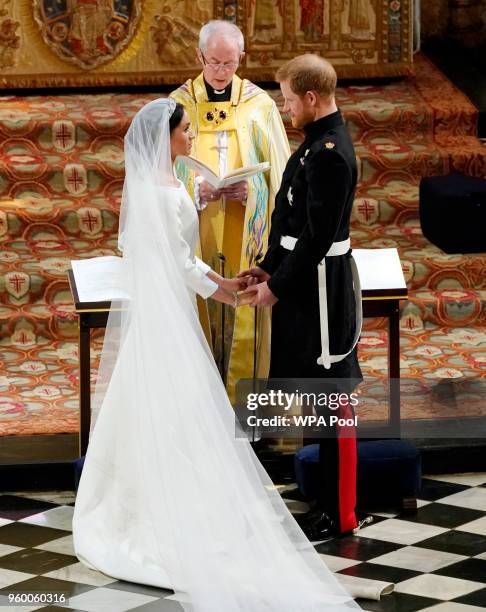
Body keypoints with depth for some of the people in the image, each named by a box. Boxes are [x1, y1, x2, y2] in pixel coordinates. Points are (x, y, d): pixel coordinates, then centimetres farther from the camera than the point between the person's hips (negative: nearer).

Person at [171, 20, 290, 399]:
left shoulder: (259, 104, 1)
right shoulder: (180, 104, 1)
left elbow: (277, 172, 5)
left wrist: (248, 190, -14)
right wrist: (199, 191, -17)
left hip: (246, 236, 0)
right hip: (197, 236, 0)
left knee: (245, 321, 2)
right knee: (202, 320, 2)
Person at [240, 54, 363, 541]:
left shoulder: (329, 153, -20)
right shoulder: (318, 140, 10)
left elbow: (317, 235, -22)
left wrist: (278, 287, -15)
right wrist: (270, 267, 12)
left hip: (321, 290, -10)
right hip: (307, 284, 10)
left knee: (331, 397, -2)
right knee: (322, 396, 16)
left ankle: (338, 514, 5)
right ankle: (331, 497, 26)